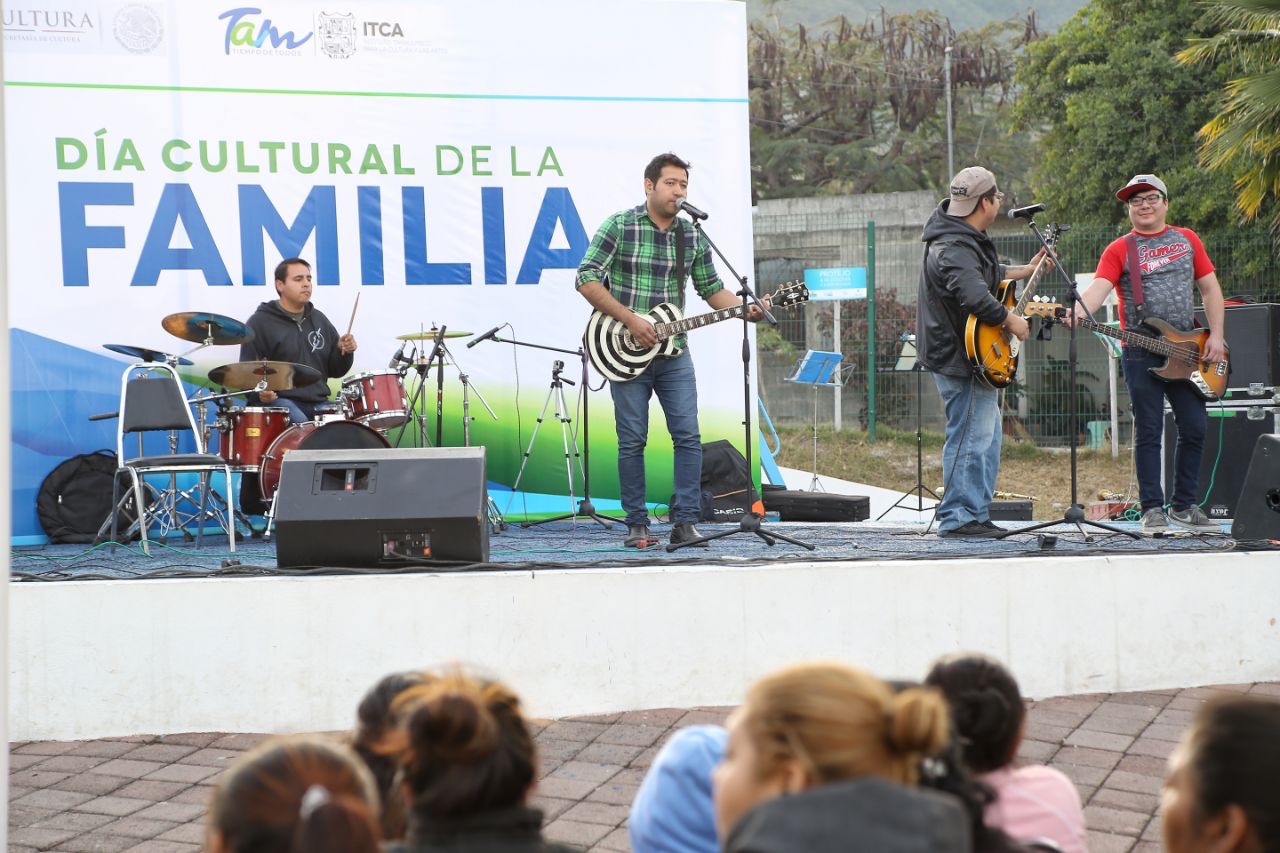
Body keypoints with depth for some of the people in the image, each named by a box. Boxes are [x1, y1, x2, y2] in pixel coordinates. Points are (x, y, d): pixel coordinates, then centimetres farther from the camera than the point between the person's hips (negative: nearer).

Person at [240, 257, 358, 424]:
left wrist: (344, 351, 0)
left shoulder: (319, 320, 19)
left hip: (317, 403, 5)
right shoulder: (261, 322, 1)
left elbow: (335, 370, 21)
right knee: (299, 423, -35)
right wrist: (258, 392, -24)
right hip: (278, 401, -5)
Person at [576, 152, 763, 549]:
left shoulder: (693, 237, 7)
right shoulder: (619, 226, -6)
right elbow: (586, 279, -10)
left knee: (688, 436, -4)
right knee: (632, 440, 1)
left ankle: (685, 522, 1)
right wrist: (629, 319, -17)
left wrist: (744, 308, -5)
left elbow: (712, 289, 15)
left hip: (673, 353, 4)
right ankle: (637, 526, 8)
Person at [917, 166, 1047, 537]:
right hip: (962, 357, -12)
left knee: (986, 434, 16)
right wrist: (1011, 320, -24)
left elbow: (989, 274, 32)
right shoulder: (954, 249, -23)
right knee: (970, 437, -10)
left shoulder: (967, 238, 13)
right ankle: (958, 518, -7)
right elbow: (976, 296, -36)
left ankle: (976, 515, 21)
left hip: (975, 355, 12)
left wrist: (1025, 271, 31)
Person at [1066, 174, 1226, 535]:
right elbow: (1099, 287, -15)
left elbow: (1210, 289, 14)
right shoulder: (1120, 250, 1)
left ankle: (1184, 506, 15)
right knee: (1148, 431, -3)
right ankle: (1152, 509, 3)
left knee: (1195, 428, 3)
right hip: (1141, 354, -4)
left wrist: (1215, 336, 2)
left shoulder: (1186, 240, 13)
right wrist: (1079, 310, -37)